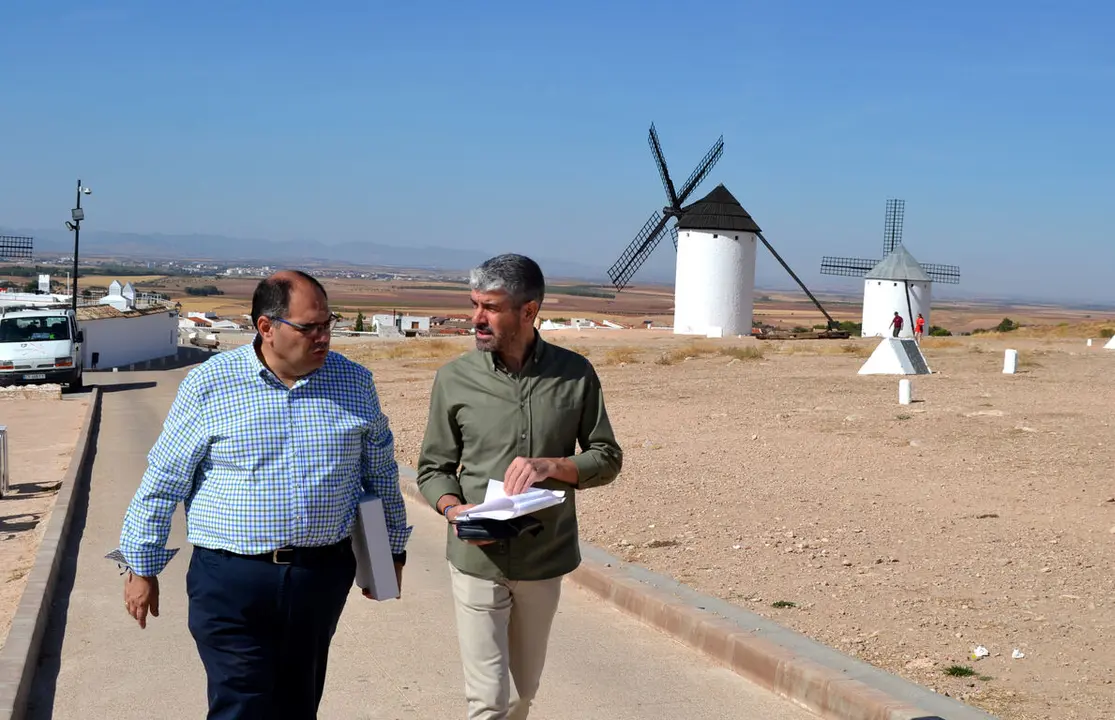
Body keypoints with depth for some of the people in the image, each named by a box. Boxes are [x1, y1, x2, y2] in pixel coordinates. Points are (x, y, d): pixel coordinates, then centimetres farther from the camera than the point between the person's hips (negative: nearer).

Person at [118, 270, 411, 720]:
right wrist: (142, 568, 2)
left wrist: (392, 551, 17)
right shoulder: (208, 385, -6)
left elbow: (381, 473, 14)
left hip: (324, 576, 3)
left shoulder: (354, 383, 3)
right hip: (231, 580, -3)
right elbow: (163, 481, 0)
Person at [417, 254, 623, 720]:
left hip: (545, 561, 2)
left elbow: (607, 459, 3)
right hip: (478, 559, -1)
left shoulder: (574, 374, -3)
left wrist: (550, 465, -16)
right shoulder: (455, 379, -3)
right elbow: (433, 468, 3)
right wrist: (453, 509, -18)